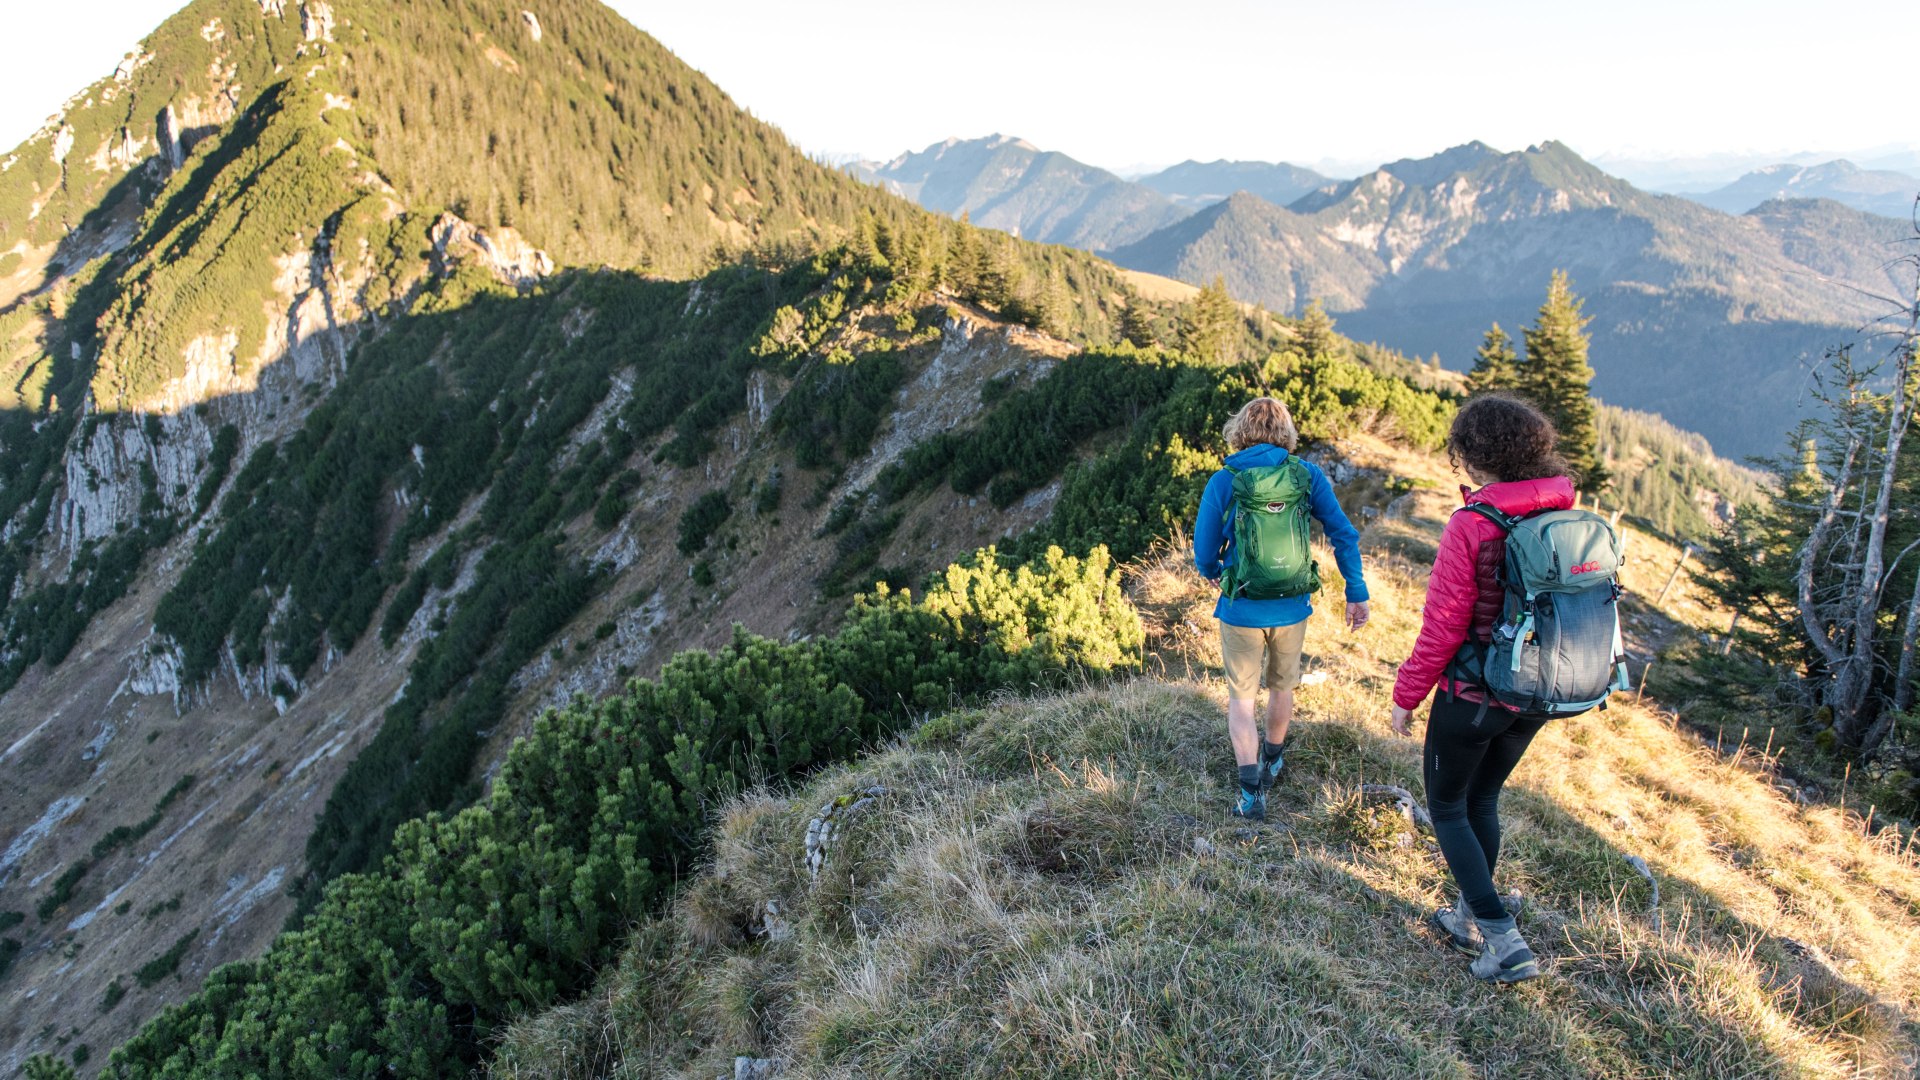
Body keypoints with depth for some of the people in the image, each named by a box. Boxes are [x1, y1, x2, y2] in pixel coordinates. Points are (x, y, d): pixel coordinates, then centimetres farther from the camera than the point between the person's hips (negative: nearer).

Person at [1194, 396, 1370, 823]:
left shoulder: (1223, 482, -10)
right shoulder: (1307, 475, -5)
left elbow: (1204, 553, -5)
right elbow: (1344, 535, -4)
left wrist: (1213, 575, 18)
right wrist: (1356, 592, 4)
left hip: (1241, 610, -2)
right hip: (1293, 608, 2)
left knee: (1242, 697, 11)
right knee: (1281, 687, 24)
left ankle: (1251, 789, 0)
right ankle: (1271, 762, 45)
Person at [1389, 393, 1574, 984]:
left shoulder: (1471, 526, -22)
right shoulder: (1567, 518, -3)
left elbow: (1443, 628, -20)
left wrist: (1407, 696, -7)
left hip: (1473, 694, -6)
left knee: (1447, 806, 13)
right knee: (1483, 800, 24)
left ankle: (1504, 940, 7)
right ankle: (1470, 918, 38)